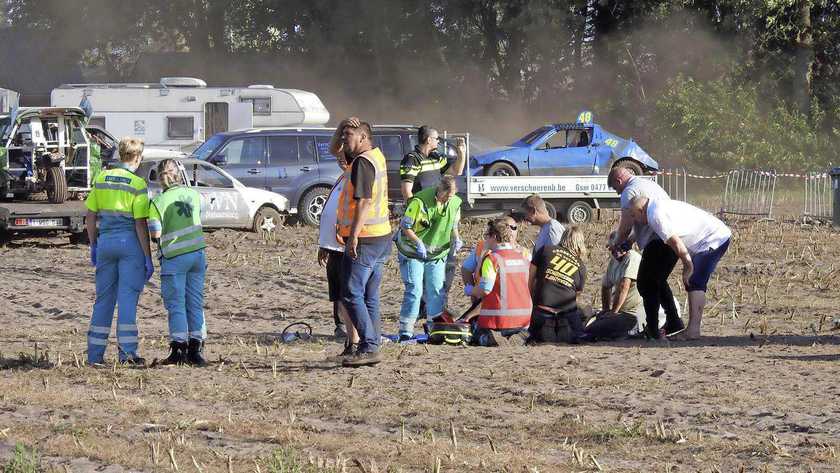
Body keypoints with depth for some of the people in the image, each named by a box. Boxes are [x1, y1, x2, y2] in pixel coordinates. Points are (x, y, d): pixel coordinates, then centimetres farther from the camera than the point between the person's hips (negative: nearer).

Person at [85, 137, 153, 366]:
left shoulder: (101, 179, 5)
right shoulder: (137, 184, -9)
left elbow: (90, 217, 8)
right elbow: (140, 224, -12)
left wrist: (93, 246, 19)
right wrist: (148, 258, -8)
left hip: (105, 241, 4)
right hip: (130, 243, -4)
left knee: (104, 298, 11)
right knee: (127, 297, -3)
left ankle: (95, 353, 12)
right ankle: (127, 351, -7)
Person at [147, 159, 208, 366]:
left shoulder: (159, 201, -10)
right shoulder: (194, 195, 4)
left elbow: (155, 234, -13)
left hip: (174, 257, -4)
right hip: (197, 253, 4)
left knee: (175, 304, 2)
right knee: (195, 303, 9)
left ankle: (178, 349, -1)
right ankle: (196, 350, 8)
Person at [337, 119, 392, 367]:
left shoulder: (362, 162, -16)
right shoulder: (377, 155, 14)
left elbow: (364, 201, -24)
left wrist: (354, 235, -26)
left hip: (365, 239, -10)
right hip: (382, 236, 10)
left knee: (352, 294, -9)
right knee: (370, 297, 12)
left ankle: (368, 348, -13)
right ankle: (371, 348, 14)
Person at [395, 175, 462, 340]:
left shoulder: (455, 203, -4)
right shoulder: (420, 201, -22)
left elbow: (453, 226, 13)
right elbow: (405, 226, -16)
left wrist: (456, 239, -7)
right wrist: (418, 242, -29)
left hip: (437, 253, 5)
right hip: (413, 252, -5)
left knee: (436, 290, 4)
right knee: (414, 290, -10)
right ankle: (405, 331, -5)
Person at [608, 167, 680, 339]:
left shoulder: (630, 191, -5)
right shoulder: (650, 184, 26)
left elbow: (625, 225, -6)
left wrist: (616, 242, 13)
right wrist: (631, 240, 23)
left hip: (657, 241, -9)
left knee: (646, 285, 0)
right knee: (659, 281, 22)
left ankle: (653, 330, -2)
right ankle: (674, 323, 20)